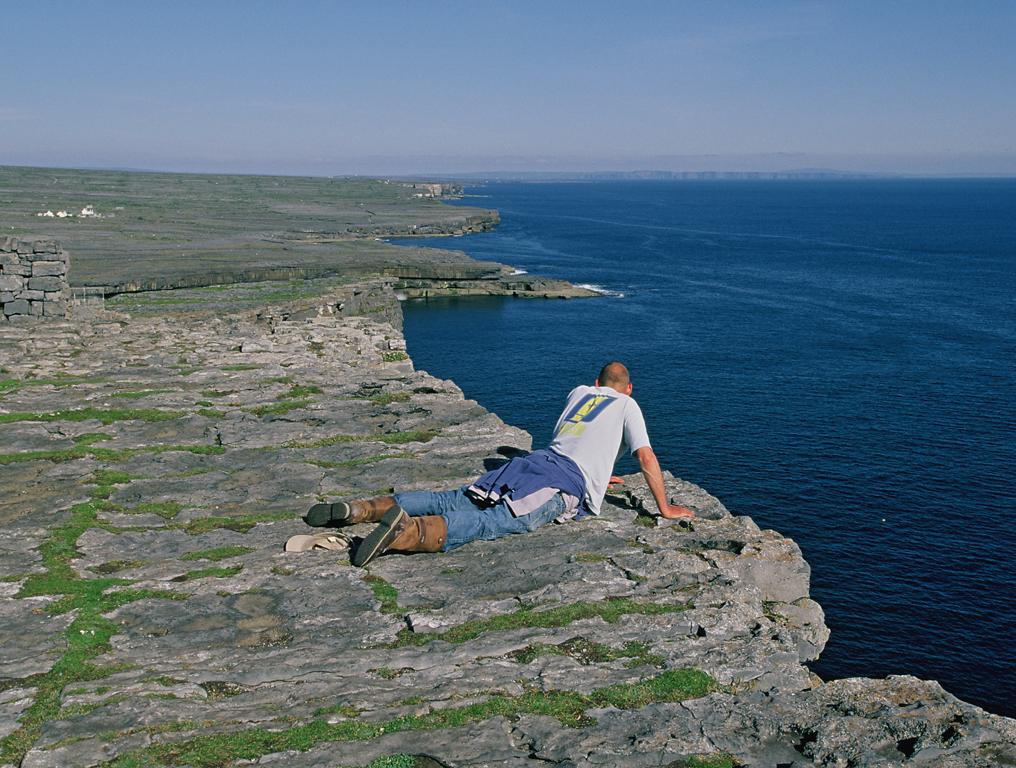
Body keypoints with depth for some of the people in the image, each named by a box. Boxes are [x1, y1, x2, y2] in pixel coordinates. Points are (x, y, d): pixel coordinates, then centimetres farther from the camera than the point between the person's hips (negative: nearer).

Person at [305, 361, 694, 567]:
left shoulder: (579, 392, 35)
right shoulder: (627, 405, 18)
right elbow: (647, 457, 14)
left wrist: (596, 475, 64)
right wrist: (665, 507, 24)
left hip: (536, 461, 7)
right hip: (566, 486, -6)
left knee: (454, 501, -2)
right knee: (492, 522, -28)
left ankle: (363, 508, -20)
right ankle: (410, 532, -54)